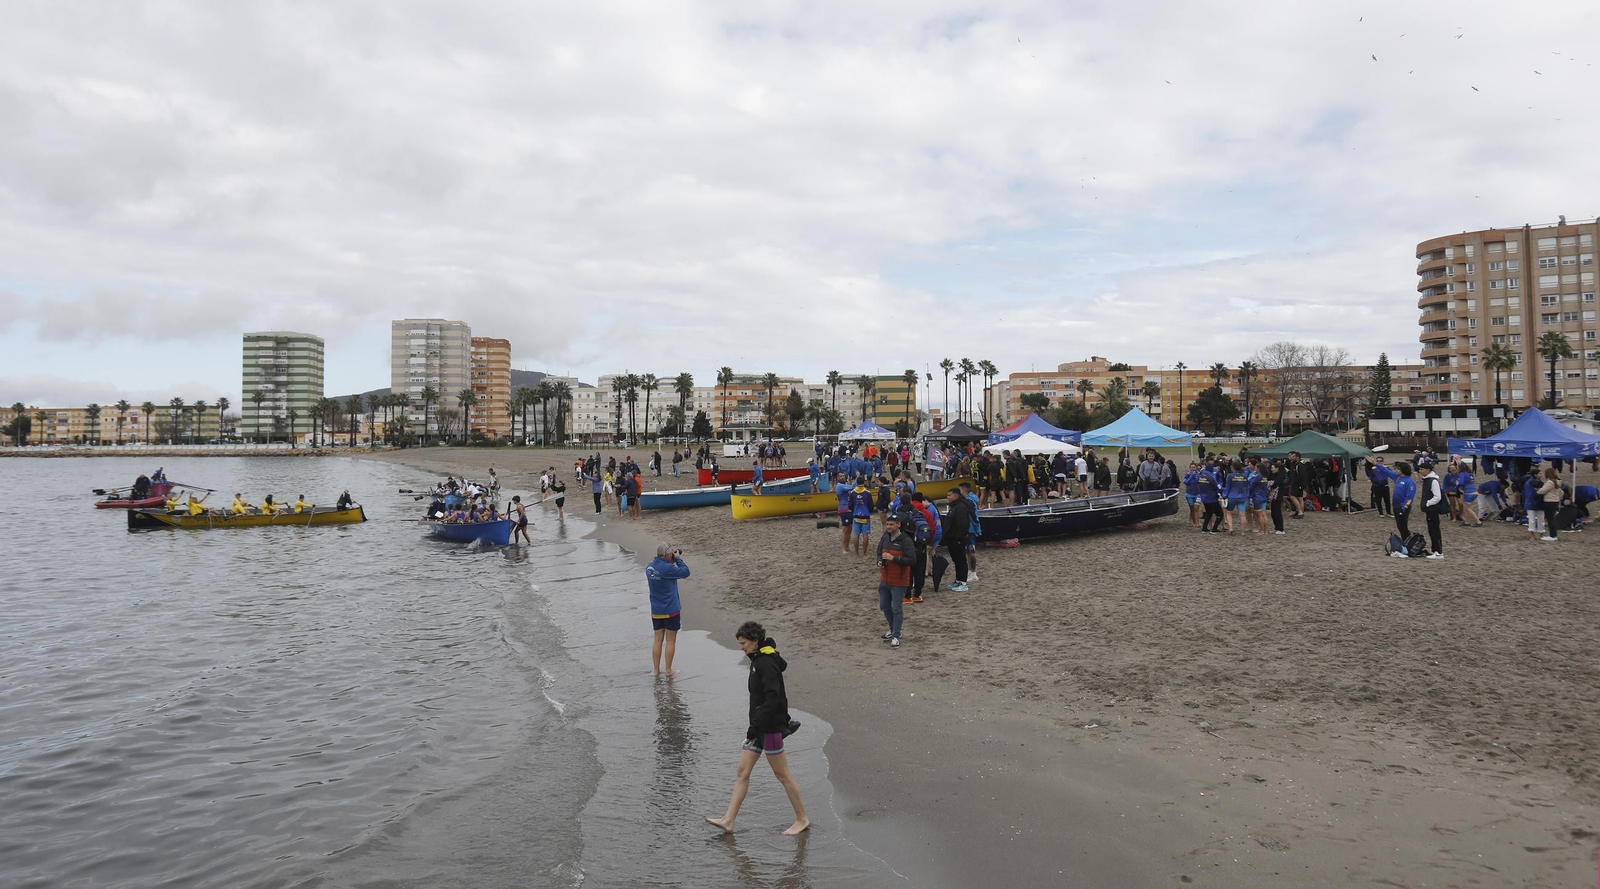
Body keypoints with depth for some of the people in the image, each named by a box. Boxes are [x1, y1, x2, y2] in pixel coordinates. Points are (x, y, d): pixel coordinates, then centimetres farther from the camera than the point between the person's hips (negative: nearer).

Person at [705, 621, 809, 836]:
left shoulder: (766, 663, -20)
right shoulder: (759, 660, 11)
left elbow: (772, 698, -27)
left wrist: (756, 725, -26)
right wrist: (784, 719, 26)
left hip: (770, 727, -10)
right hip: (759, 726, 10)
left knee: (781, 774, 2)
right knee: (742, 772, 8)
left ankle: (802, 819, 16)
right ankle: (728, 821, 12)